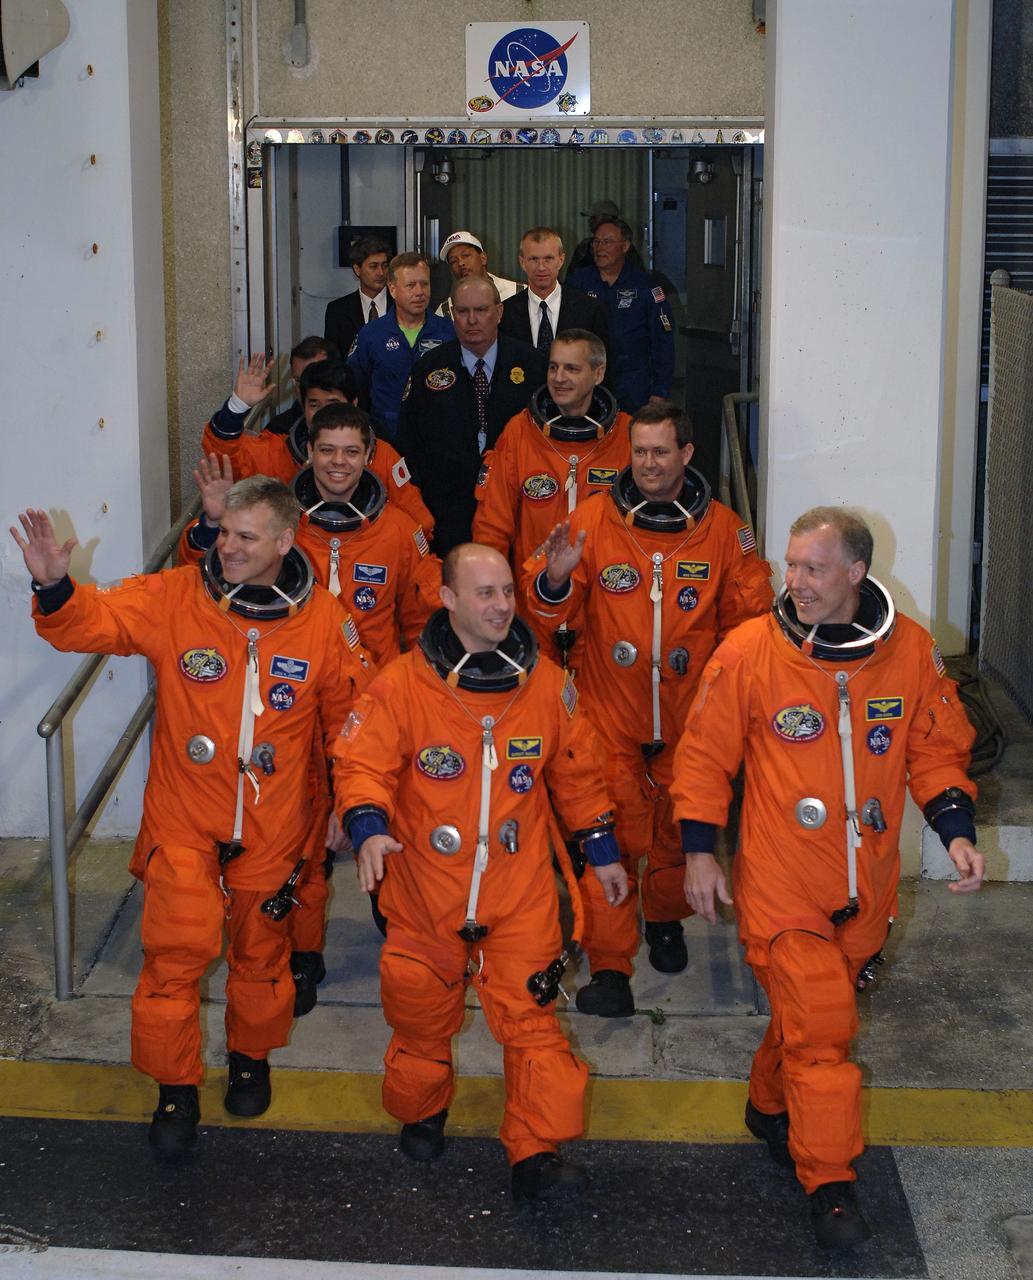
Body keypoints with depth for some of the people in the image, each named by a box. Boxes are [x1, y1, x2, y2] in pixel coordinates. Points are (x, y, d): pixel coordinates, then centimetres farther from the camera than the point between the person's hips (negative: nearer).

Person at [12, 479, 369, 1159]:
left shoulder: (322, 619, -7)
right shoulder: (173, 599, -10)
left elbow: (348, 717, 4)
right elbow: (91, 621, -13)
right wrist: (54, 585, -34)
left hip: (272, 828, 1)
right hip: (183, 821, -1)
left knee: (261, 951, 17)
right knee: (174, 954, -4)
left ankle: (251, 1057, 43)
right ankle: (176, 1088, 17)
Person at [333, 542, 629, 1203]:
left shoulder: (547, 683, 1)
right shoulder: (403, 683, -8)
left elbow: (577, 770, 13)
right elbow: (364, 763, -8)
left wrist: (602, 849, 18)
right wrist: (369, 826, -27)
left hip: (522, 889, 1)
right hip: (426, 888, 0)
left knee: (530, 1014, -5)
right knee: (423, 1014, 14)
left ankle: (537, 1153, 3)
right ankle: (422, 1114, 40)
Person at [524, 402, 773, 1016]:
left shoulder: (723, 529, 1)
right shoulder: (595, 518, -2)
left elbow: (748, 615, 6)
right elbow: (551, 612, -3)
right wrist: (555, 578, -24)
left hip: (688, 713, 2)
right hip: (611, 712, -1)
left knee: (678, 827, 16)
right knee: (611, 833, -5)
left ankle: (667, 921, 42)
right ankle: (610, 966, 1)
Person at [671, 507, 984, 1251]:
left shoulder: (912, 652, -4)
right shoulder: (749, 652, -11)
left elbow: (937, 749, 7)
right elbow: (705, 755, -2)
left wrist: (957, 829, -6)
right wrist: (699, 850, -3)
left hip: (865, 885, 3)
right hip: (782, 883, -3)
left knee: (816, 1015, 18)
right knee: (820, 1026, -7)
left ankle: (772, 1107, 44)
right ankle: (830, 1184, 6)